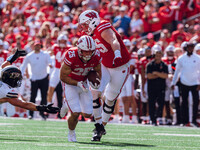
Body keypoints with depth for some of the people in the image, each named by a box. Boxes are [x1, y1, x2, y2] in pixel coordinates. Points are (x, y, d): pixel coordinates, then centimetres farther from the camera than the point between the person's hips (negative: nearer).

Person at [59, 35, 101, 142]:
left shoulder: (96, 56, -17)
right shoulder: (71, 56, -31)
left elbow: (98, 72, 3)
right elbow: (63, 76, -22)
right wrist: (78, 84, -31)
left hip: (83, 83, 5)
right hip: (70, 84, -5)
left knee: (87, 114, 0)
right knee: (76, 113, -16)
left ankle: (68, 105, 29)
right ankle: (71, 133, 13)